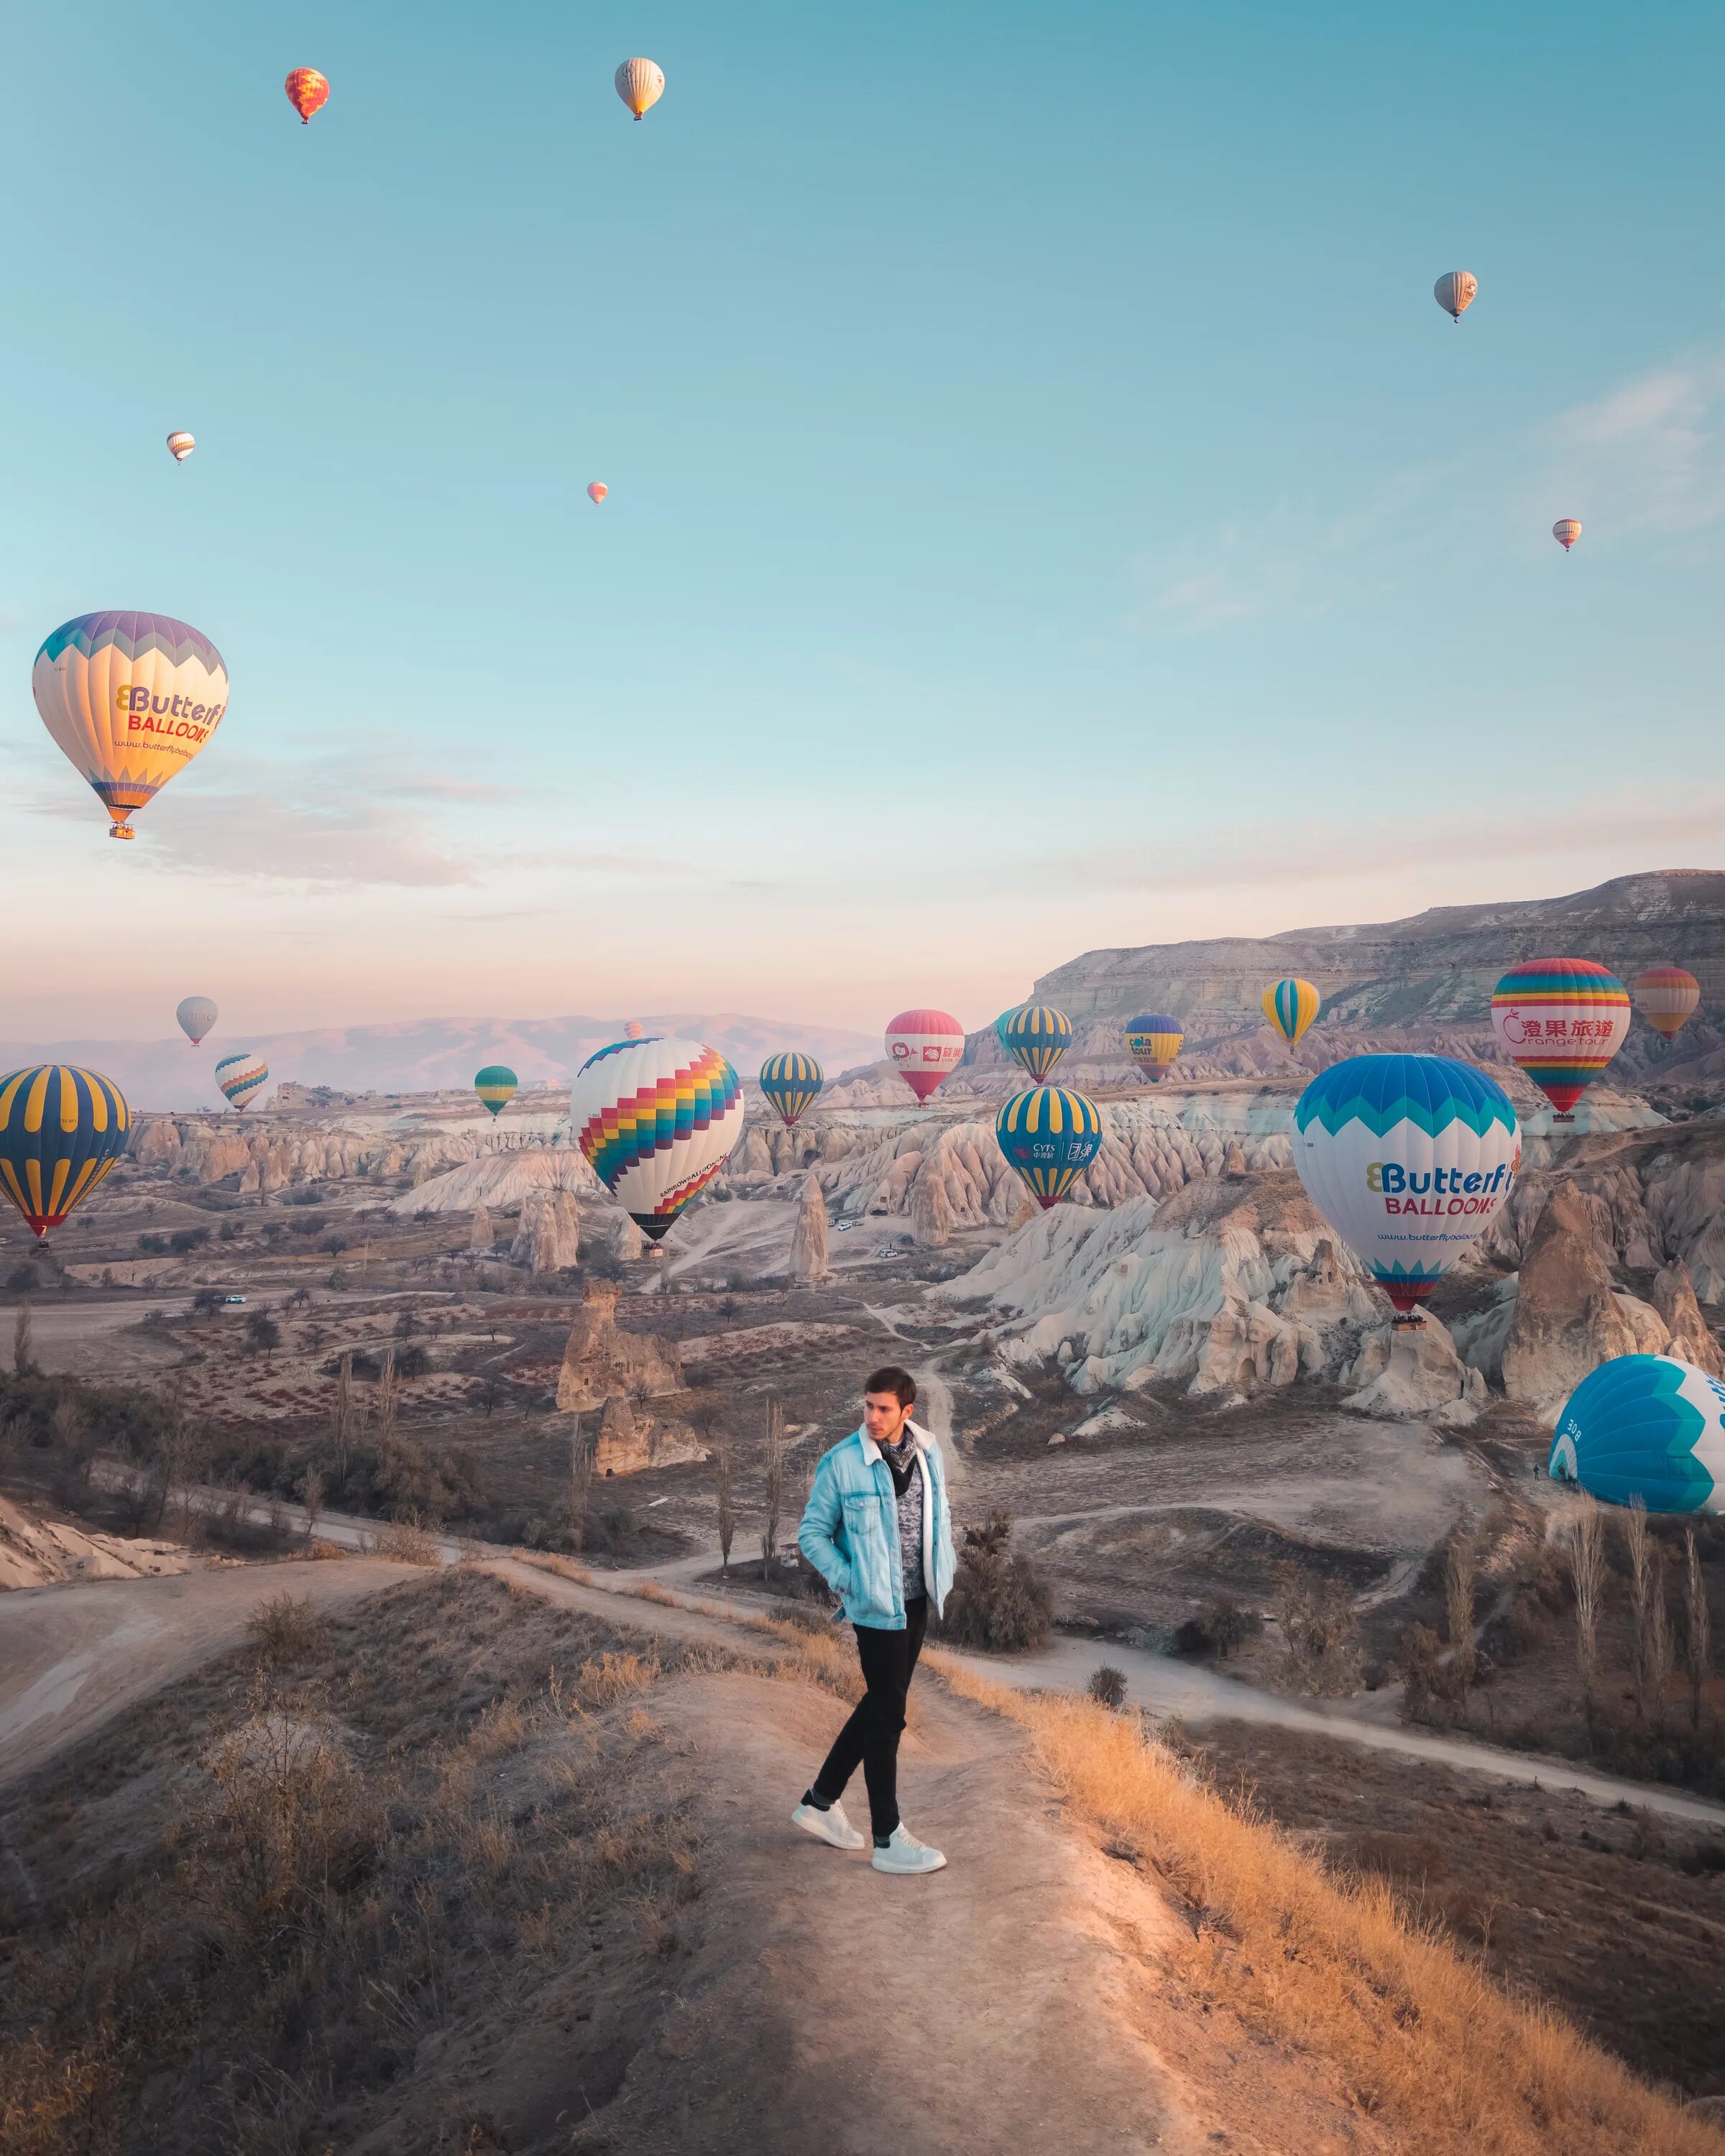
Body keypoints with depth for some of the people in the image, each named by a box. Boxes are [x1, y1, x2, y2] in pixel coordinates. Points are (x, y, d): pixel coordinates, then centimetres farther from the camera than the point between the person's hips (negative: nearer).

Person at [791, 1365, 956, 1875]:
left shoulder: (928, 1453, 1)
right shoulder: (842, 1463, -15)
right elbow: (811, 1533, -7)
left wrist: (943, 1572, 5)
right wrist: (847, 1580, -15)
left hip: (916, 1602, 7)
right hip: (877, 1605, -6)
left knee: (880, 1705, 16)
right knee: (888, 1716, -1)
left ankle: (820, 1802, 32)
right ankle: (889, 1839, 12)